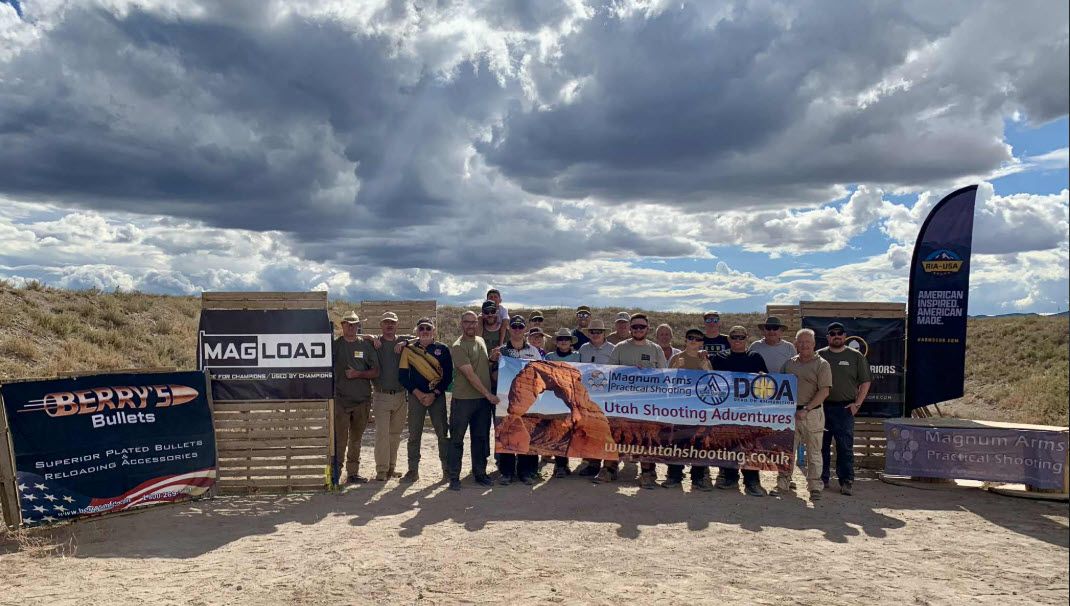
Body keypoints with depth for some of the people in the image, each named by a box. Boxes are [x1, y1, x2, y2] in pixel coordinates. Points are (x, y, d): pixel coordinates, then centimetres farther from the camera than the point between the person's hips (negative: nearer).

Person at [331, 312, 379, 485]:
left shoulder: (366, 345, 8)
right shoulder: (335, 345, 4)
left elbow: (375, 371, 6)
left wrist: (358, 374, -9)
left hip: (362, 399, 3)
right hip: (341, 398, -3)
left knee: (356, 439, 11)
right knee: (340, 438, -8)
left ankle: (353, 473, 19)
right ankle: (335, 472, -2)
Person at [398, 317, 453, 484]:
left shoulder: (443, 349, 3)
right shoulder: (408, 350, 6)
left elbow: (448, 375, -1)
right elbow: (403, 375, 2)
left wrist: (434, 394, -10)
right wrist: (418, 393, -9)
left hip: (437, 396, -1)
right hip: (416, 396, 1)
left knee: (442, 434, 0)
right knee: (414, 435, 4)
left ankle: (447, 470, 7)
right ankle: (413, 470, 13)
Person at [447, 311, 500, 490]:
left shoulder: (481, 341, 12)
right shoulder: (458, 346, -11)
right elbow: (470, 374, -16)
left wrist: (493, 358, 3)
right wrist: (488, 394, -16)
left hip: (484, 399, 6)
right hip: (463, 399, -6)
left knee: (481, 438, 12)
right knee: (457, 439, 2)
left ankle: (480, 474, 23)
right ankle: (454, 477, 10)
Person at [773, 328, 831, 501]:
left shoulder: (821, 364, -1)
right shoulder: (789, 364, 13)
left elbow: (824, 391, -9)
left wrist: (806, 409, -16)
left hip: (813, 413, -4)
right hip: (790, 413, 4)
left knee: (814, 452, 4)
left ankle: (815, 488, 12)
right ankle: (783, 485, 12)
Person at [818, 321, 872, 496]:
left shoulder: (856, 356, 6)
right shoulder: (819, 355, 8)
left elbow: (865, 382, 6)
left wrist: (857, 403, -3)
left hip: (845, 408, -1)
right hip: (821, 408, 2)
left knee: (845, 447, -2)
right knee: (822, 445, 7)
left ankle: (846, 481, 5)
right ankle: (822, 478, 17)